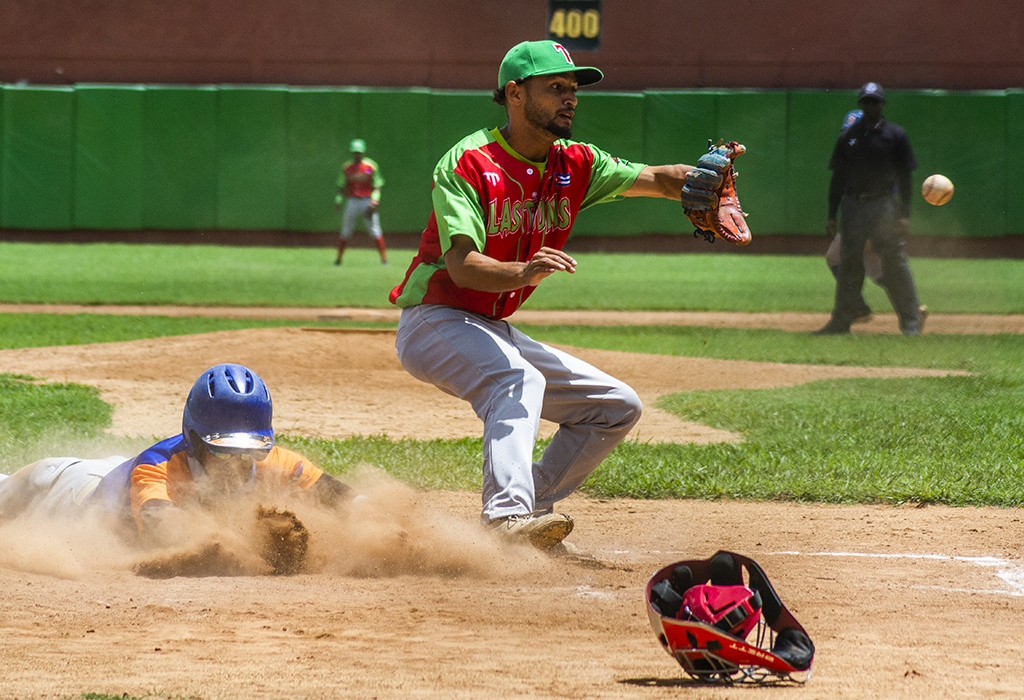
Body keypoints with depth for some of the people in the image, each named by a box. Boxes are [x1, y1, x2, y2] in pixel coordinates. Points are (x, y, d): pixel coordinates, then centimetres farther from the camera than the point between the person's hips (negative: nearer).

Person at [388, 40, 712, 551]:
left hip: (495, 333, 8)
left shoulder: (574, 165, 4)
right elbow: (462, 266, -29)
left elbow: (656, 180, -4)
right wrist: (524, 272, -49)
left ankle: (526, 512, 7)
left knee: (618, 407, 7)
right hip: (434, 323, -8)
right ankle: (506, 518, -52)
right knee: (519, 380, -37)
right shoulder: (468, 163, -18)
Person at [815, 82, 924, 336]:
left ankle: (911, 322, -4)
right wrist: (832, 216, 7)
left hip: (884, 203, -3)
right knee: (849, 262, 4)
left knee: (894, 261, -7)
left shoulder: (895, 135, 3)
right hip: (853, 205, 3)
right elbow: (838, 177, 12)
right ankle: (841, 321, 10)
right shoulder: (848, 136, 11)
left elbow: (904, 176, 2)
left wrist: (904, 214, -6)